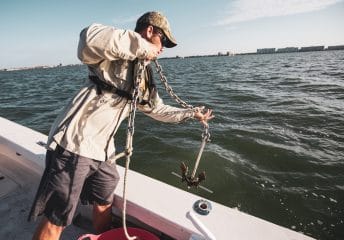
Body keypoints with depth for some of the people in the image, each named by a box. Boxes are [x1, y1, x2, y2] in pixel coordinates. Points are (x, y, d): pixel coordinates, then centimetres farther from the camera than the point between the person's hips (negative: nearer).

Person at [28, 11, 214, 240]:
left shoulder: (145, 75, 14)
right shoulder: (117, 51, -10)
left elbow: (158, 109, 24)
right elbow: (90, 40, -34)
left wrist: (192, 113, 29)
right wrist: (142, 47, -23)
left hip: (103, 151, 8)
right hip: (75, 144, -8)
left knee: (105, 204, 23)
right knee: (55, 221, 5)